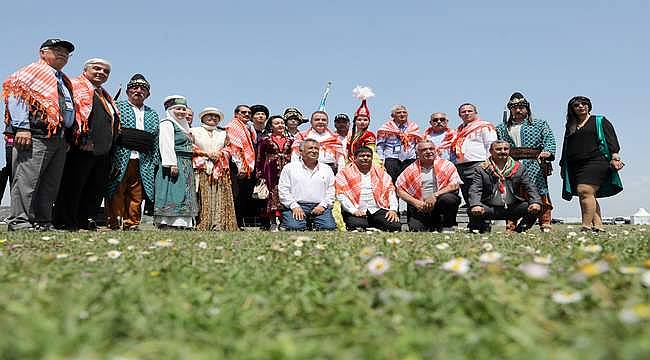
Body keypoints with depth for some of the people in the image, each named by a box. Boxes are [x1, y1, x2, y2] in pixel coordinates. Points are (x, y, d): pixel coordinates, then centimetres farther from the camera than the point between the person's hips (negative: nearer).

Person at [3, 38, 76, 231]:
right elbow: (16, 97, -7)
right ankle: (19, 221, -9)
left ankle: (43, 222, 10)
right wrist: (22, 127, -17)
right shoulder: (32, 71, 4)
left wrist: (68, 136, 17)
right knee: (27, 179, -10)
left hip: (59, 138, 8)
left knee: (51, 183, 6)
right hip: (36, 135, -8)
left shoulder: (64, 81, 28)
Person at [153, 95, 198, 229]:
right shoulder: (167, 123, -4)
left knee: (184, 197, 8)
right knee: (173, 197, -13)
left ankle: (181, 224, 10)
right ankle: (167, 224, -14)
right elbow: (167, 145, -15)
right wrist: (172, 163, -23)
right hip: (175, 164, -10)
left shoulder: (183, 126, 24)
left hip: (185, 166, 10)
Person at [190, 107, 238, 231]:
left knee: (220, 197, -7)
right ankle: (201, 226, -10)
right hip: (202, 169, -3)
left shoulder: (223, 133, 22)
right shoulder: (195, 131, 13)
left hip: (220, 170, 3)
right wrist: (205, 154, -7)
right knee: (203, 198, -10)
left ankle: (218, 226, -8)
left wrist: (220, 153, -3)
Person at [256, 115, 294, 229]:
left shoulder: (290, 140, 13)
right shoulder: (265, 140, 6)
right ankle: (273, 223, 1)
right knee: (273, 194, -5)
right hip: (272, 172, -2)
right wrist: (260, 175, -1)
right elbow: (259, 159, 5)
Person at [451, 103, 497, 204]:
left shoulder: (484, 126, 5)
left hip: (477, 165, -7)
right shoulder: (458, 130, 25)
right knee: (466, 198, 7)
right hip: (460, 167, 7)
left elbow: (491, 147, -4)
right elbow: (453, 149, 25)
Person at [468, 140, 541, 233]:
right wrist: (475, 205, -28)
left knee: (534, 209, -21)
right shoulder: (482, 169, 4)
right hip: (490, 209, -2)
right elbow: (475, 190, -7)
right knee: (473, 211, -29)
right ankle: (484, 227, 3)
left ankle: (518, 228, 4)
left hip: (513, 209, 2)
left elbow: (529, 188, 6)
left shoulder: (519, 168, 12)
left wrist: (536, 202, -15)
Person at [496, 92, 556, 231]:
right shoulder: (502, 128, 21)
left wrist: (547, 151, -17)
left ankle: (545, 225, -6)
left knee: (541, 194, -9)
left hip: (534, 166, -1)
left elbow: (549, 139, 3)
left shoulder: (540, 124, 16)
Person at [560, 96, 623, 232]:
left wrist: (615, 155, -11)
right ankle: (598, 226, 3)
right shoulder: (570, 127, 24)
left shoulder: (600, 121, 12)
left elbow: (611, 138, 3)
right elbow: (565, 148, 27)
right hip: (575, 167, 5)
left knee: (585, 191, -21)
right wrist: (563, 166, 23)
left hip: (595, 162, -5)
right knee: (589, 196, 2)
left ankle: (586, 226, -23)